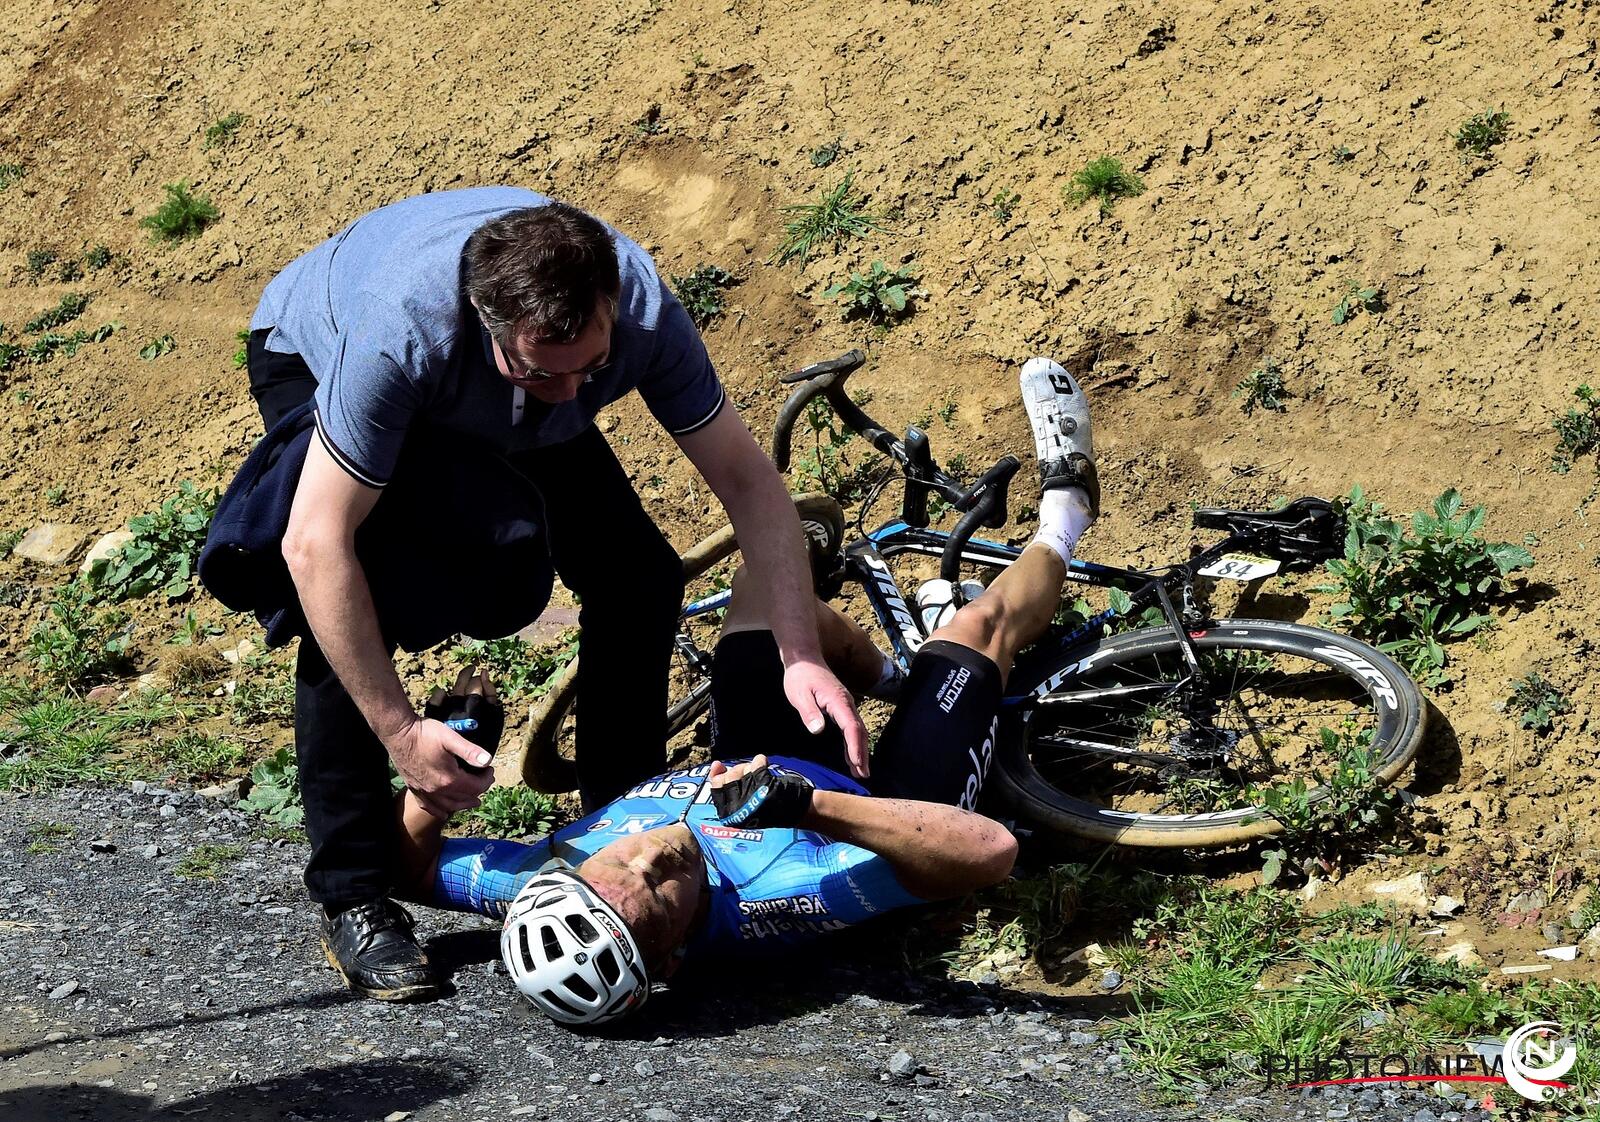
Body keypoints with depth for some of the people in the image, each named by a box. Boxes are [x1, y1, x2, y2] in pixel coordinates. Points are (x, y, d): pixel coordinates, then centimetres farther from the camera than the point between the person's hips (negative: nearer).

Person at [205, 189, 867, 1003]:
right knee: (346, 618, -25)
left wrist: (801, 655, -33)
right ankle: (352, 901, -11)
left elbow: (748, 479, -24)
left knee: (639, 577, -10)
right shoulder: (401, 331, -46)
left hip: (490, 412, 4)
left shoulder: (641, 310, -35)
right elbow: (316, 544, -41)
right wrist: (400, 731, -39)